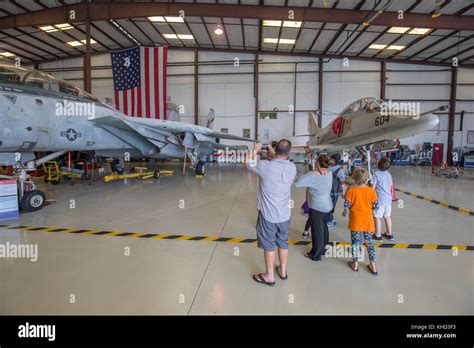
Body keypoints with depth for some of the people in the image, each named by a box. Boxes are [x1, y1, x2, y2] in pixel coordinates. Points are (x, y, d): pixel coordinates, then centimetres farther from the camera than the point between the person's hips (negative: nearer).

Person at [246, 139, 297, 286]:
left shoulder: (265, 166, -21)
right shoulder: (292, 167, -8)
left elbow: (248, 164, -1)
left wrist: (255, 150, 13)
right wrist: (273, 154, 22)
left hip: (268, 214, -4)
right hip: (285, 214, 5)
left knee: (269, 245, 10)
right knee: (283, 243, 20)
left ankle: (269, 276, 25)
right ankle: (283, 271, 38)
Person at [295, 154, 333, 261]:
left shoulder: (312, 175, -25)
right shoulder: (329, 173, -2)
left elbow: (297, 182, -27)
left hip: (317, 206, -7)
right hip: (327, 205, 8)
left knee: (317, 230, 4)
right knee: (324, 227, 21)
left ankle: (316, 254, 18)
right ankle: (323, 249, 38)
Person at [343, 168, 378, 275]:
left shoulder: (351, 190, -11)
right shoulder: (371, 190, -7)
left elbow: (347, 205, -8)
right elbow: (375, 206, -3)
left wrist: (345, 212, 12)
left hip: (355, 220, -1)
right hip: (367, 220, 2)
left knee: (355, 242, 10)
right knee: (369, 242, 14)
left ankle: (355, 264, 21)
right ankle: (373, 265, 19)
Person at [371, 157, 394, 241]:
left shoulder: (376, 174, -13)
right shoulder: (389, 174, 7)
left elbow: (373, 187, -12)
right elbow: (391, 187, 14)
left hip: (379, 199, -7)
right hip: (388, 199, 7)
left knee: (377, 217, 2)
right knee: (387, 216, 17)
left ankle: (378, 235, 9)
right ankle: (389, 234, 27)